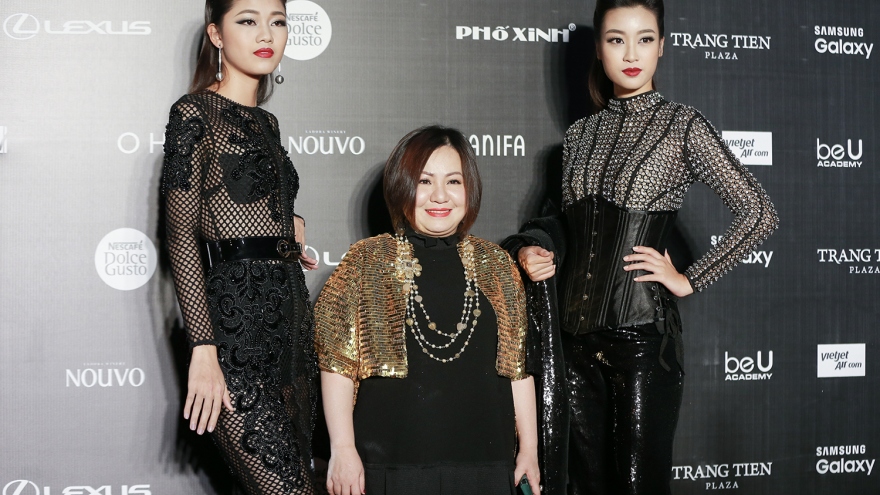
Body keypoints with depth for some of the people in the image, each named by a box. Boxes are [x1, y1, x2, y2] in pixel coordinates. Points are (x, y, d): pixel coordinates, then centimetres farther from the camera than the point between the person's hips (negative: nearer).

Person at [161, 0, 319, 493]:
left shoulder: (266, 123, 17)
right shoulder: (195, 114, -5)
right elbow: (182, 238, -11)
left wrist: (287, 230, 10)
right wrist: (203, 349, -17)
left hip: (292, 315, 8)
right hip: (236, 323, -8)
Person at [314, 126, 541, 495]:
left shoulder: (495, 264, 8)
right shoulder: (367, 263, 0)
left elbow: (518, 365, 11)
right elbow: (339, 365, -2)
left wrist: (528, 449, 9)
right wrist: (342, 449, -8)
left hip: (484, 464, 3)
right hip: (392, 464, -2)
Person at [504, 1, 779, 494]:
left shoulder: (683, 126, -4)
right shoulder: (581, 135, 11)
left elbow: (760, 213, -8)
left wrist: (690, 280, -7)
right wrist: (533, 249, 0)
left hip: (643, 335, -5)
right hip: (579, 334, 5)